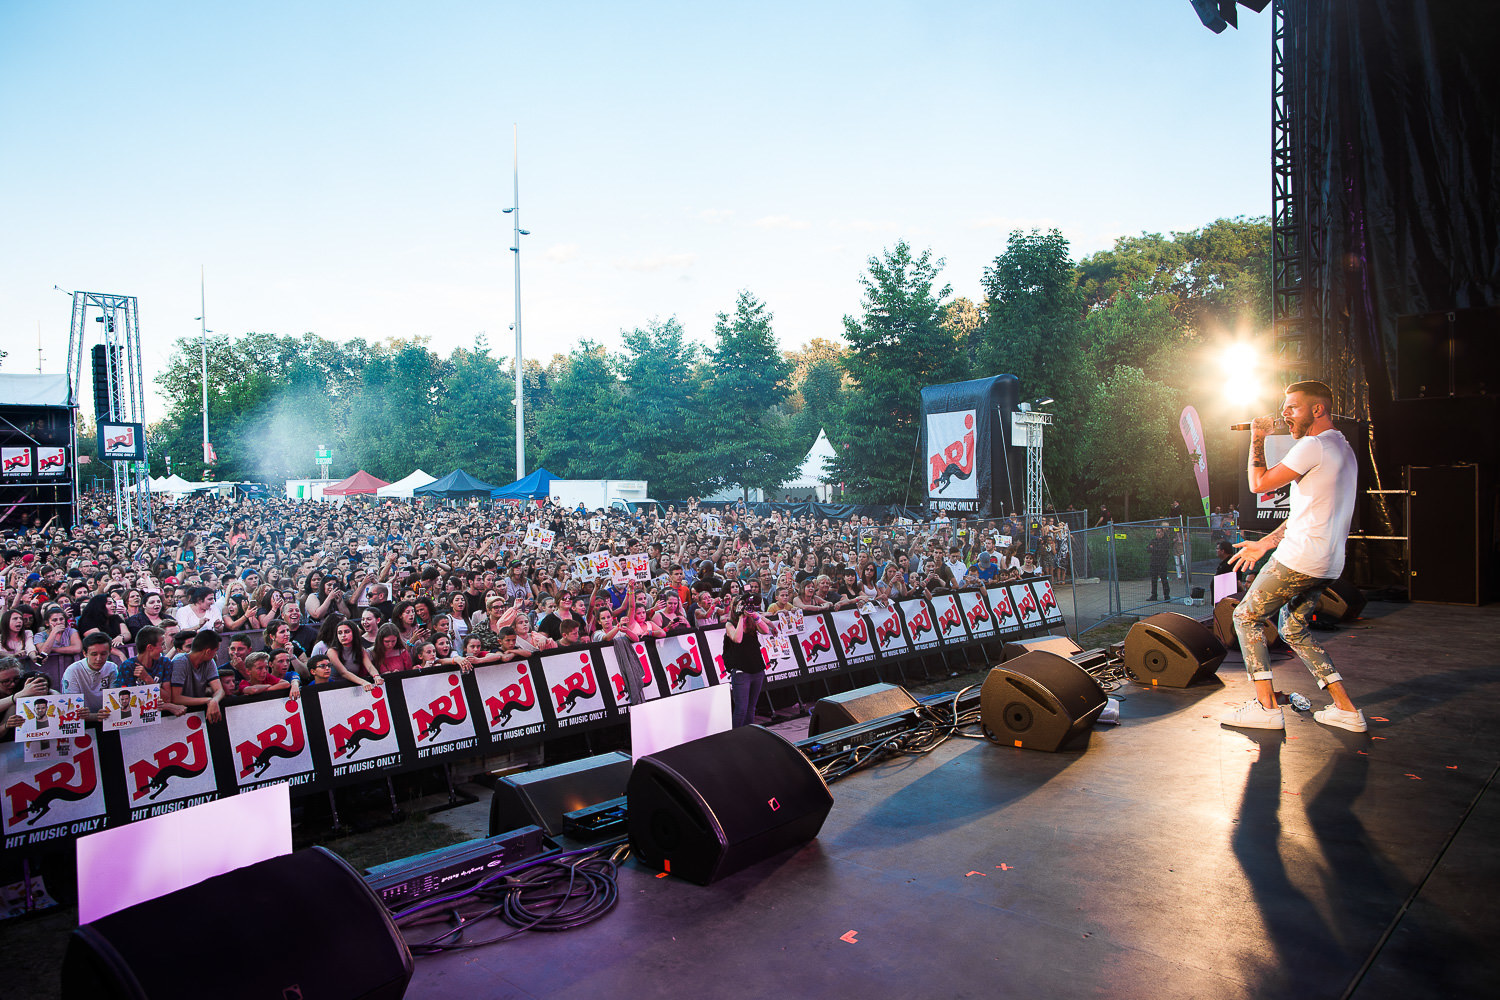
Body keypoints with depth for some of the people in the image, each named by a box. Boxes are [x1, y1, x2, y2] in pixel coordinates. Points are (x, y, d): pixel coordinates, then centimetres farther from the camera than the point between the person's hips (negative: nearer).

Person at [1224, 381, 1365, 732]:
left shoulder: (1315, 446, -13)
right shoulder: (1343, 449, 20)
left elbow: (1259, 483, -11)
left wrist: (1257, 440, 2)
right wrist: (1264, 544, 21)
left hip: (1300, 558, -10)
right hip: (1327, 563, 10)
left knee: (1246, 617, 1)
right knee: (1295, 630, 19)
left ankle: (1266, 706, -1)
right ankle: (1346, 709, 16)